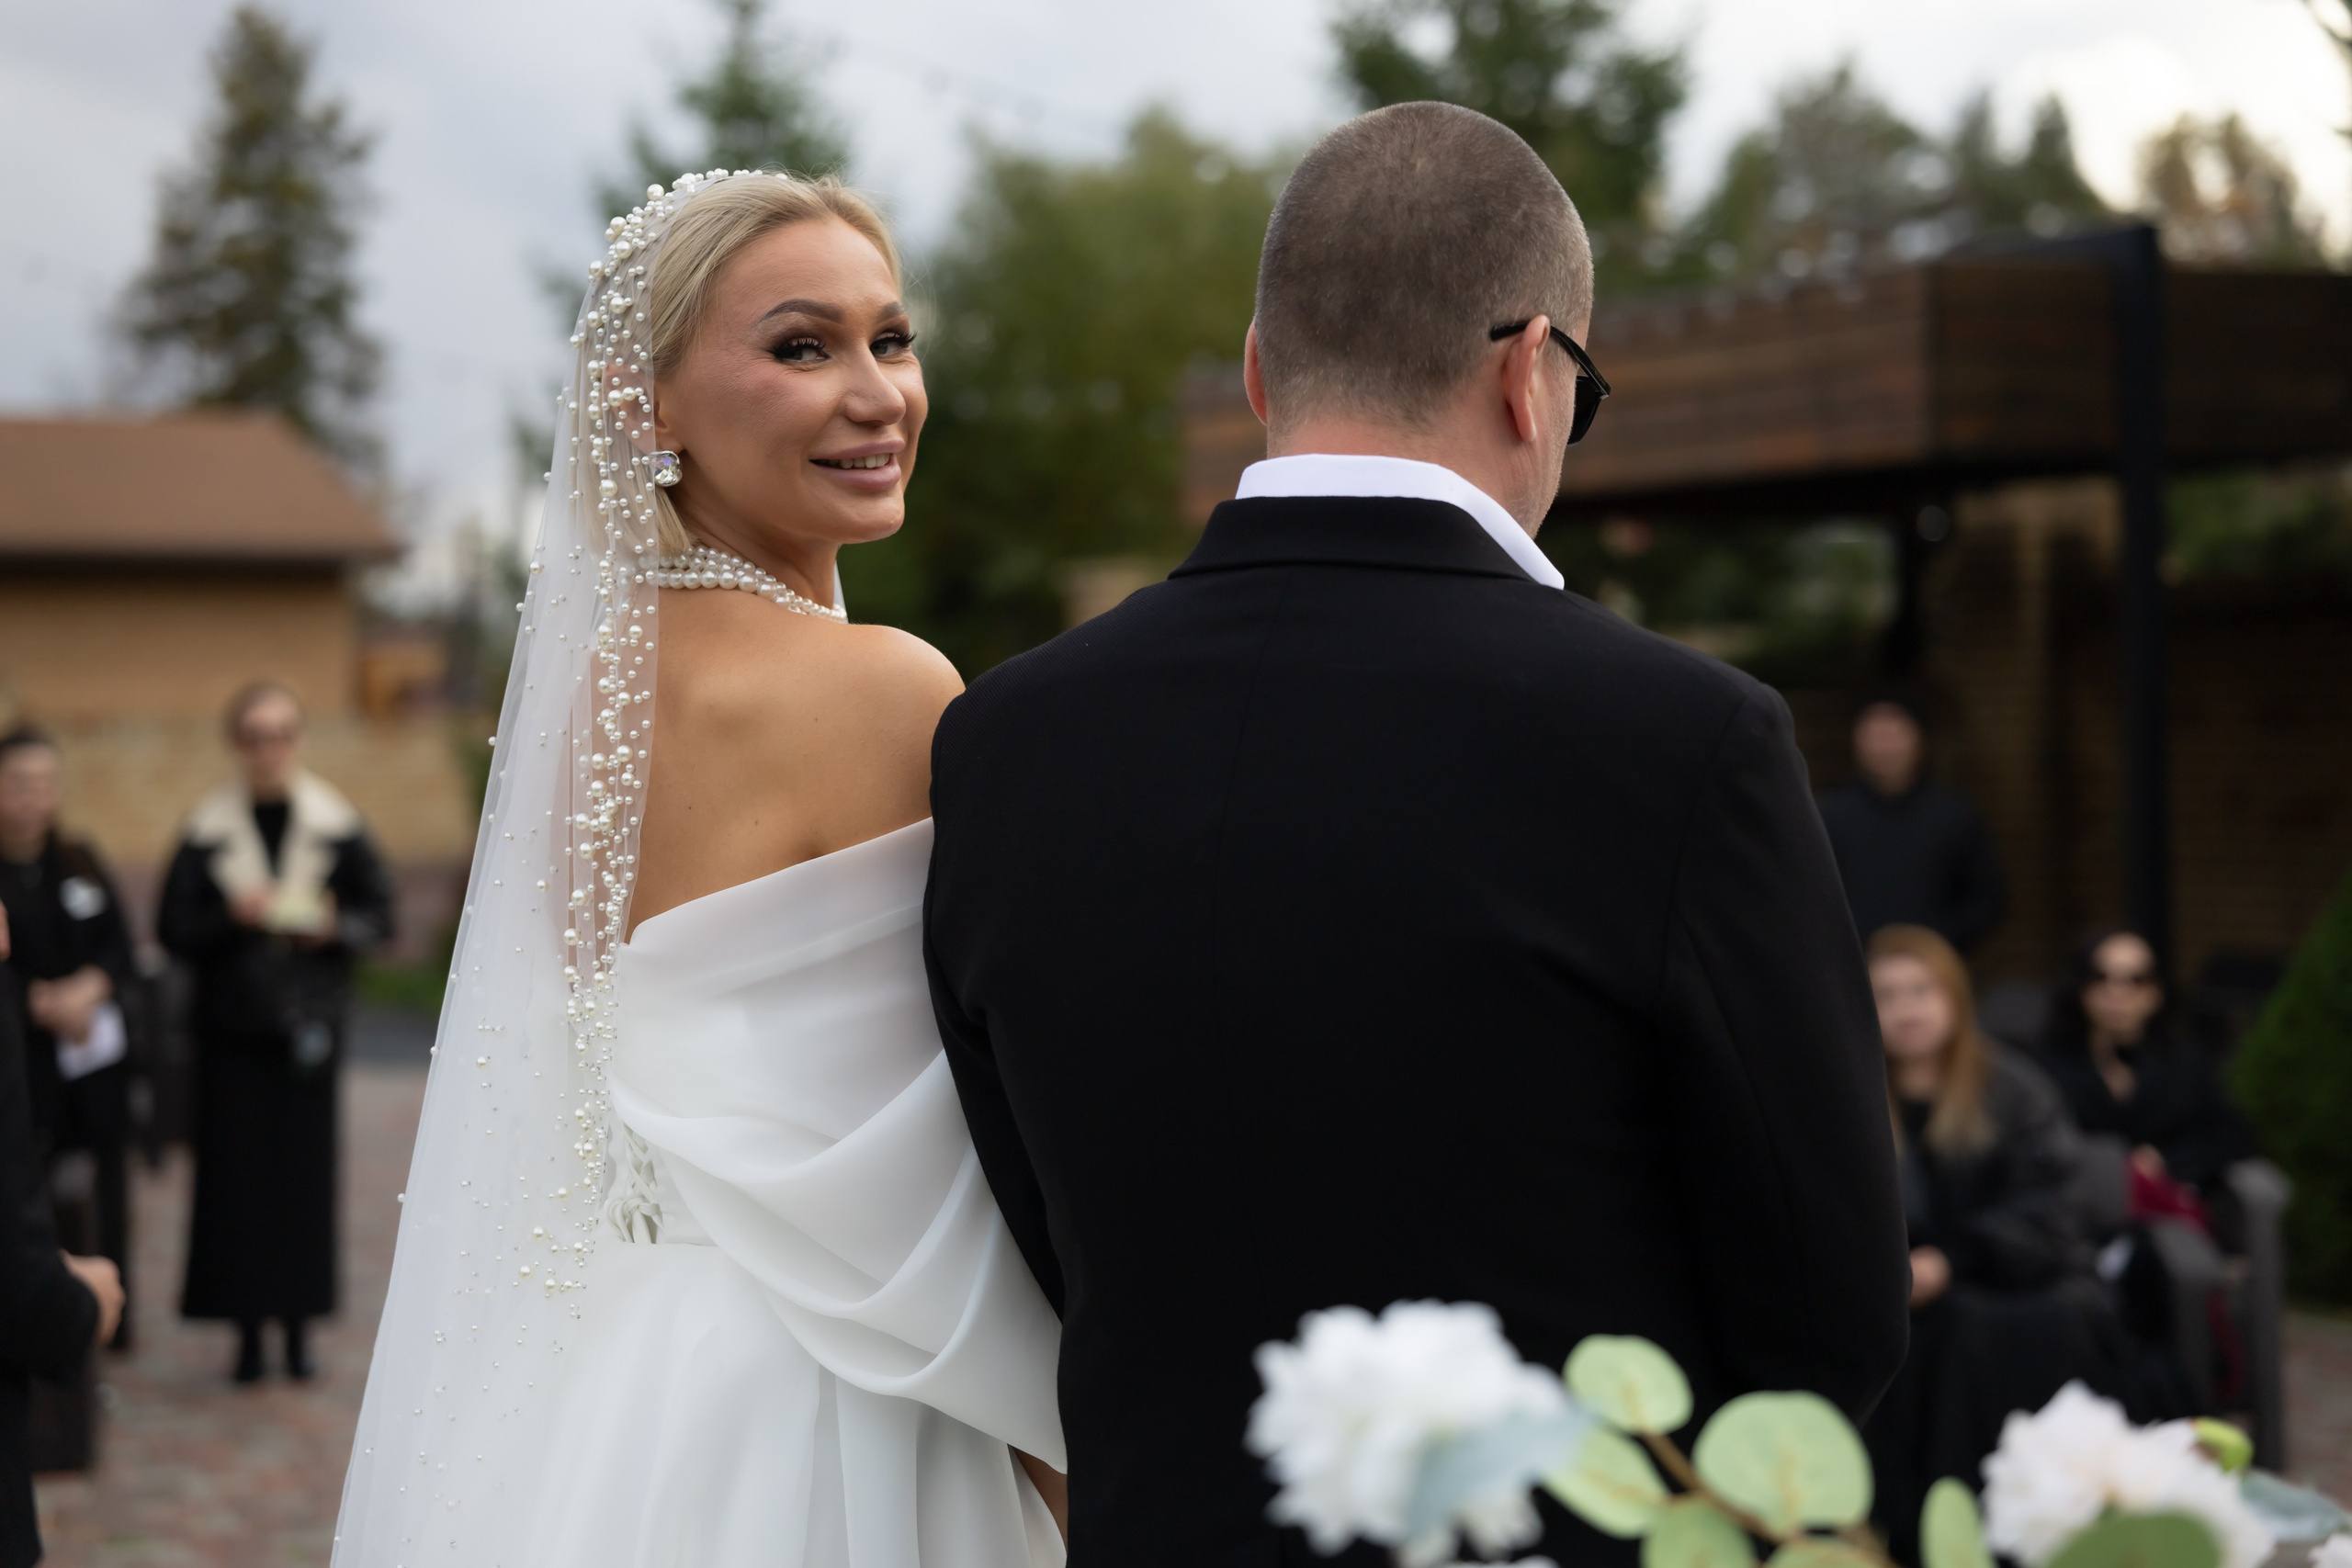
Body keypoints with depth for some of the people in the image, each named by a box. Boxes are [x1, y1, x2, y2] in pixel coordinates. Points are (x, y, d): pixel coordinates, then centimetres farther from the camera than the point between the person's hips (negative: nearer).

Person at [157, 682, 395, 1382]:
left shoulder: (334, 822, 0)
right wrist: (230, 917, -18)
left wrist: (332, 927, -14)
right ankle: (248, 1329, 8)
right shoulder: (209, 828, -1)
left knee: (305, 1167, 2)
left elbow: (378, 912, 4)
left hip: (309, 1020, 0)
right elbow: (175, 928, -1)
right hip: (232, 1022, 0)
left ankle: (299, 1323, 13)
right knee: (236, 1173, -1)